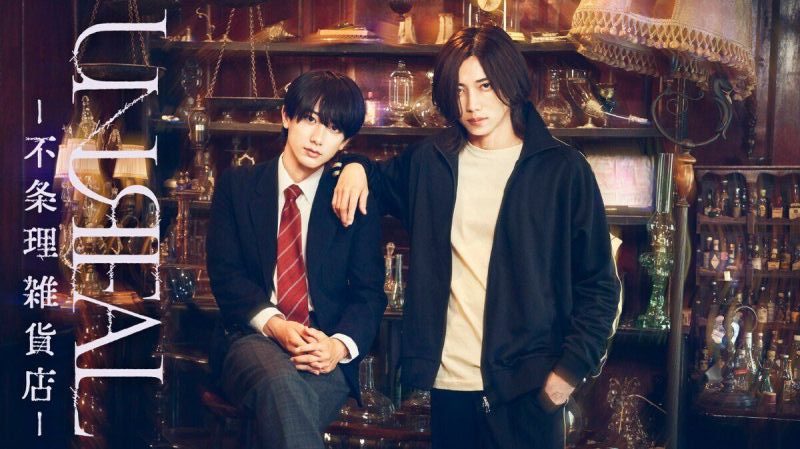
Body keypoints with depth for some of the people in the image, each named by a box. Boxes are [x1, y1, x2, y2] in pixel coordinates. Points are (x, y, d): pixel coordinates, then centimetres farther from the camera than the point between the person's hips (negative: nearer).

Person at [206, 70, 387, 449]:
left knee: (283, 410, -35)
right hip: (255, 337, 0)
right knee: (281, 381, -36)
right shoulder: (237, 186, 10)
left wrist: (339, 345, -15)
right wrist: (275, 325, -15)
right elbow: (225, 272, 2)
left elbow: (369, 291, 6)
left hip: (327, 348, 0)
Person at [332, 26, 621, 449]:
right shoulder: (430, 161, 5)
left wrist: (572, 366, -10)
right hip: (449, 381, 3)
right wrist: (356, 167, 5)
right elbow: (383, 180, 27)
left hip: (527, 385, -3)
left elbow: (598, 284, -2)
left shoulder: (562, 169, -4)